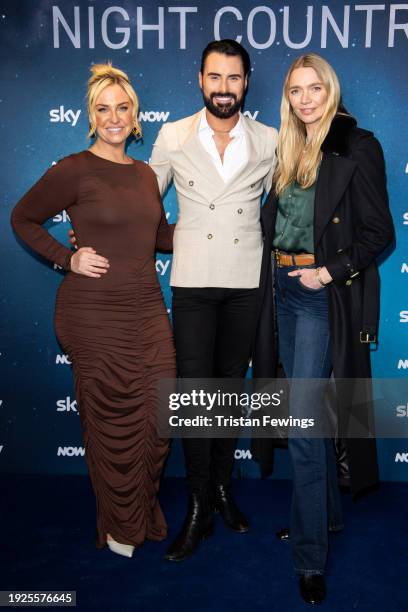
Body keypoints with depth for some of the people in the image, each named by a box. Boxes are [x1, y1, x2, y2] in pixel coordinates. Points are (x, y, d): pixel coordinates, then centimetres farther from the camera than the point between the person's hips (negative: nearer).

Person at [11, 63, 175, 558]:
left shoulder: (145, 173, 11)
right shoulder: (73, 170, -7)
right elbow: (23, 219, 1)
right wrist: (68, 259, -8)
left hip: (147, 309, 6)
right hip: (95, 315, -6)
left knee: (159, 419, 10)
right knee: (113, 425, 6)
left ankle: (147, 513, 37)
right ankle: (120, 530, 30)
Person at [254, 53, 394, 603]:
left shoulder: (357, 146, -6)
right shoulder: (289, 150, 13)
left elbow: (379, 233, -9)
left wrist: (330, 271, -18)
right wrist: (280, 274, 4)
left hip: (326, 295, -7)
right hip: (288, 290, 7)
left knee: (303, 420, -9)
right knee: (309, 410, 15)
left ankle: (310, 555, 5)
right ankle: (326, 513, 34)